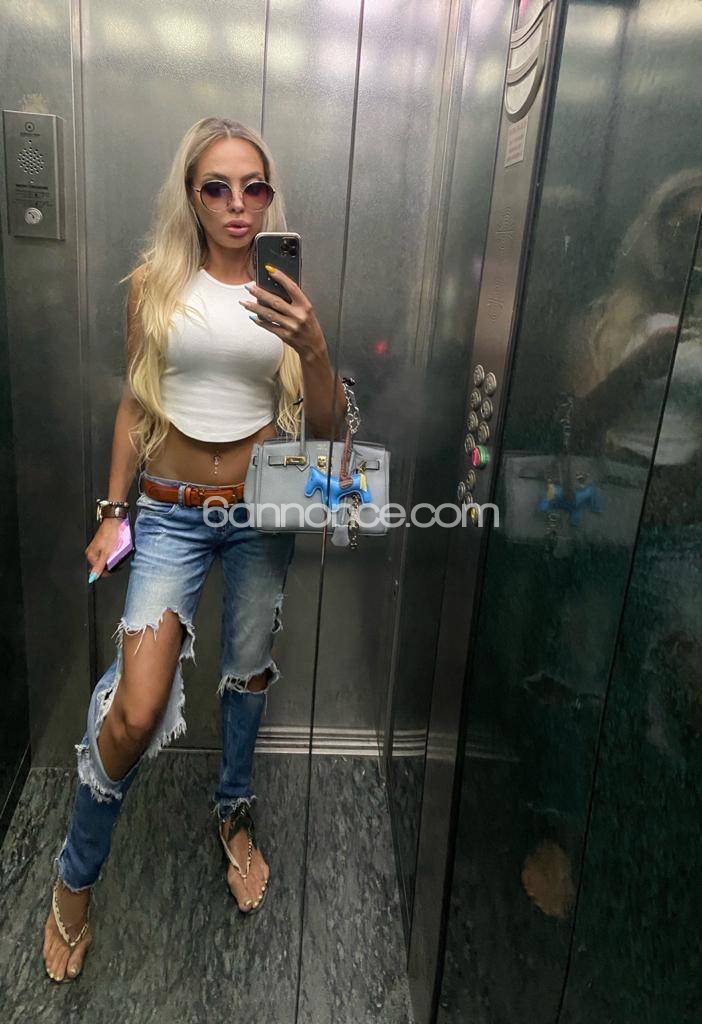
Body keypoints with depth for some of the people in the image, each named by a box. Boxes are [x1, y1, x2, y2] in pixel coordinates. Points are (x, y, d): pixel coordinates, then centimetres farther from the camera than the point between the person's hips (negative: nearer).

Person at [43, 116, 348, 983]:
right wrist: (112, 511, 5)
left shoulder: (286, 293, -1)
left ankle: (233, 814, 44)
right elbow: (135, 402, 6)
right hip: (172, 511, -1)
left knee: (248, 673, 16)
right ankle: (74, 880, 18)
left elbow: (326, 429, -4)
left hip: (262, 510, 2)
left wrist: (312, 348, -22)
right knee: (136, 710, -10)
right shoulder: (155, 283, -1)